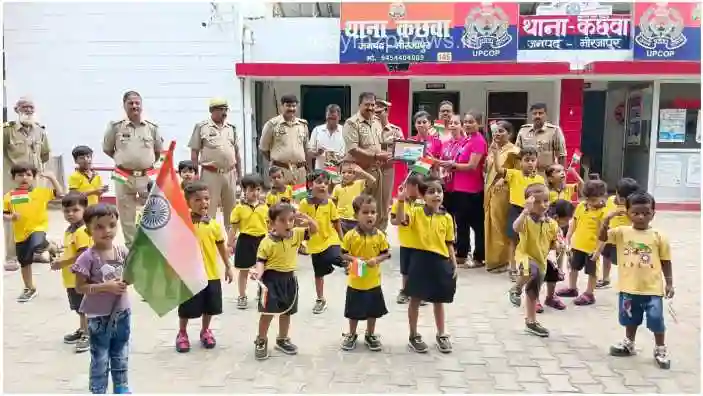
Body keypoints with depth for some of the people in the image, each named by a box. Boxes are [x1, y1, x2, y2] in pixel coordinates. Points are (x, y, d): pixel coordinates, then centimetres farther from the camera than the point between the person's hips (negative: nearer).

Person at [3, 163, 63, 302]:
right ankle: (30, 288, 34)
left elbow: (60, 194, -1)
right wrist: (10, 217, -18)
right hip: (20, 234, 3)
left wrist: (52, 178, -7)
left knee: (37, 245, -41)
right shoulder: (9, 196, 0)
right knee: (24, 263, 16)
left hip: (38, 229, -3)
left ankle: (45, 249, -7)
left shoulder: (41, 191, -2)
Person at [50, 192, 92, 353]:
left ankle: (88, 335, 8)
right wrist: (61, 261, 6)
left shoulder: (82, 231, -20)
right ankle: (82, 330, 35)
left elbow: (83, 254, -25)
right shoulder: (69, 230, 12)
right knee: (80, 307, 22)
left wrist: (62, 263, -17)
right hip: (72, 278, 10)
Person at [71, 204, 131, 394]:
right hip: (99, 317, -5)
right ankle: (98, 391, 23)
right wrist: (105, 287, -23)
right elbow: (80, 287, -14)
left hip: (122, 313, 5)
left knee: (121, 358, 20)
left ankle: (122, 388, 37)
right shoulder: (88, 257, -17)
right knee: (100, 361, 8)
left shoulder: (122, 251, -4)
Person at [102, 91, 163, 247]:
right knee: (126, 216, 7)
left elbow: (159, 151, 15)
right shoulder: (115, 126, 0)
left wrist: (147, 162, 8)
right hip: (124, 177, 0)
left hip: (147, 177, 0)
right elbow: (107, 149, 11)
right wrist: (123, 160, 8)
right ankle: (130, 247, 18)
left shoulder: (152, 127, 2)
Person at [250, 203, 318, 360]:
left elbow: (314, 229, 2)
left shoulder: (296, 234, -2)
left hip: (289, 279, 5)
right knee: (268, 312, -1)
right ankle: (261, 341, 18)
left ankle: (282, 340, 34)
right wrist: (258, 272, -33)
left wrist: (305, 217, -17)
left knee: (286, 312, 16)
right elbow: (261, 261, -13)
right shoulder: (267, 241, -16)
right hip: (271, 279, -5)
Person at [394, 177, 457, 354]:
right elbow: (401, 220, -24)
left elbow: (449, 243, 7)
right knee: (415, 299, 7)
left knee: (439, 301, 15)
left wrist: (454, 264, 5)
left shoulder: (447, 217, 3)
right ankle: (414, 336, 22)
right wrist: (401, 200, -36)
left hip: (440, 261, 3)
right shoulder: (416, 212, -5)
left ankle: (441, 335, 31)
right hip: (420, 260, -2)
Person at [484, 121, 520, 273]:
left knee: (500, 225, -3)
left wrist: (504, 178, -18)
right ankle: (492, 258, 20)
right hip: (490, 189, 7)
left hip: (502, 191, -7)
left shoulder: (513, 151, -6)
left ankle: (501, 260, 5)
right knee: (490, 224, 10)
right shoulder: (493, 148, 14)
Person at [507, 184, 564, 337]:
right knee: (532, 270, -41)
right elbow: (516, 227, -42)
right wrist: (526, 210, -48)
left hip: (541, 260, 6)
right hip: (525, 256, -6)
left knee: (533, 293, 18)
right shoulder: (526, 219, -19)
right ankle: (516, 289, -12)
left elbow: (553, 243, 13)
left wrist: (558, 245, -9)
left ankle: (531, 322, 34)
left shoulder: (551, 223, 0)